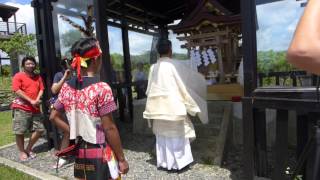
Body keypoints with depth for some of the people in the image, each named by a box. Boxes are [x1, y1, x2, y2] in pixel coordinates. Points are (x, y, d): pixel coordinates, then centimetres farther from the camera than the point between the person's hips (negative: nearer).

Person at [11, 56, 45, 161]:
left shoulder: (38, 77, 14)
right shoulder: (18, 76, -3)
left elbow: (41, 89, 9)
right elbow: (17, 91, -12)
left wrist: (37, 100, -11)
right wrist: (31, 101, -17)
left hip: (35, 108, 5)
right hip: (21, 108, -5)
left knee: (40, 129, 5)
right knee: (20, 132, -1)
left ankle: (28, 149, 23)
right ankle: (22, 152, 18)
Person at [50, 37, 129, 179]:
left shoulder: (66, 87, -1)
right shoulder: (101, 88, -20)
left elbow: (54, 116, 9)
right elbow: (109, 128, -18)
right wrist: (122, 159, -10)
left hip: (79, 152, 6)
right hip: (100, 153, -6)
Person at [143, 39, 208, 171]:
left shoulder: (153, 67, 3)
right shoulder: (175, 65, -11)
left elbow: (150, 89, 10)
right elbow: (192, 79, -2)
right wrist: (202, 78, 18)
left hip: (158, 106, 5)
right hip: (173, 105, -5)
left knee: (162, 134, 15)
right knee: (177, 134, 8)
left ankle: (163, 162, 25)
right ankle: (178, 162, 19)